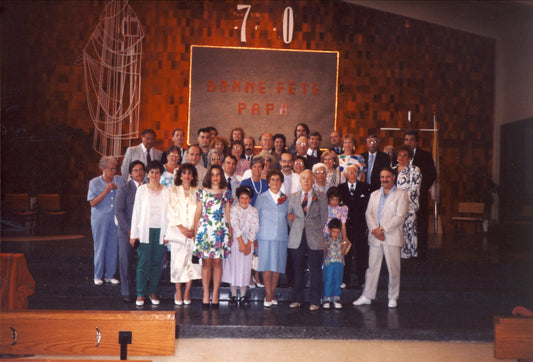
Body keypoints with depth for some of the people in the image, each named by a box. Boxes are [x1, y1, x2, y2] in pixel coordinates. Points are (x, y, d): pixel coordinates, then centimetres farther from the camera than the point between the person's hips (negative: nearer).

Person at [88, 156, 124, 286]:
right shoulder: (94, 183, -1)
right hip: (100, 218, -3)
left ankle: (110, 275, 16)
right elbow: (92, 203, -8)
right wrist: (106, 191, -15)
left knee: (113, 247, 5)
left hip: (116, 217, 3)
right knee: (100, 247, 2)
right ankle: (98, 276, 13)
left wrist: (118, 189, -11)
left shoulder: (120, 180, 6)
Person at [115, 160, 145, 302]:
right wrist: (129, 229, -10)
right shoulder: (123, 189, 2)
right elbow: (119, 211, -3)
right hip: (127, 231, -1)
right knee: (125, 260, 0)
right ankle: (125, 291, 11)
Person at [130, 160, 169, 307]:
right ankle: (140, 294, 4)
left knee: (156, 263, 4)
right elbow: (136, 212, 3)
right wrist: (134, 234, 0)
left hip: (160, 231, 1)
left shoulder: (166, 191, 6)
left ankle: (153, 292, 16)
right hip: (145, 230, -1)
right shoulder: (142, 189, 4)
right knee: (143, 263, -4)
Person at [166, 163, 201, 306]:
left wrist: (194, 229, -5)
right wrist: (181, 228, -9)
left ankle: (187, 292, 8)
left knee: (192, 261, -3)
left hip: (194, 233, 1)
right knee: (178, 261, -4)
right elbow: (171, 212, 0)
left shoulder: (197, 192, 10)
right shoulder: (173, 191, 7)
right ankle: (178, 292, 8)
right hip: (177, 232, -1)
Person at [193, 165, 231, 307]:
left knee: (217, 261, -1)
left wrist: (229, 230, 6)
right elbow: (198, 213, 9)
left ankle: (215, 294, 5)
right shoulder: (202, 192, 9)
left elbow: (228, 213, 12)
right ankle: (206, 294, 5)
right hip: (205, 229, 0)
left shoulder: (226, 193, 10)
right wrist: (195, 230, 3)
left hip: (220, 230, 0)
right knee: (206, 262, -1)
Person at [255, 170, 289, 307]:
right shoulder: (261, 198, 7)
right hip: (265, 237, -2)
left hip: (281, 237, 2)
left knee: (277, 266, 3)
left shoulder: (285, 199, 11)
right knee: (266, 266, -4)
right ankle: (268, 295, 4)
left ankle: (272, 293, 17)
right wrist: (255, 237, 6)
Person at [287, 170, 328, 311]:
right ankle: (298, 299, 17)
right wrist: (295, 230, 9)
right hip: (297, 239, 2)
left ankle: (315, 301, 9)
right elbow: (289, 216, 16)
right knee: (298, 271, 6)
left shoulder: (321, 197, 7)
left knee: (315, 271, 0)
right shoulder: (292, 197, 12)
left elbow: (323, 217, 8)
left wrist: (317, 231, 7)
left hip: (314, 240, -2)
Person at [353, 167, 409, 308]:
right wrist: (374, 229, -10)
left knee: (393, 268, 3)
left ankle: (393, 297, 16)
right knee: (372, 267, 6)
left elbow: (400, 216, -10)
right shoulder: (374, 195, 15)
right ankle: (367, 296, 13)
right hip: (375, 238, 4)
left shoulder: (401, 195, 0)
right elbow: (368, 213, 8)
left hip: (392, 237, -4)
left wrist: (382, 229, -14)